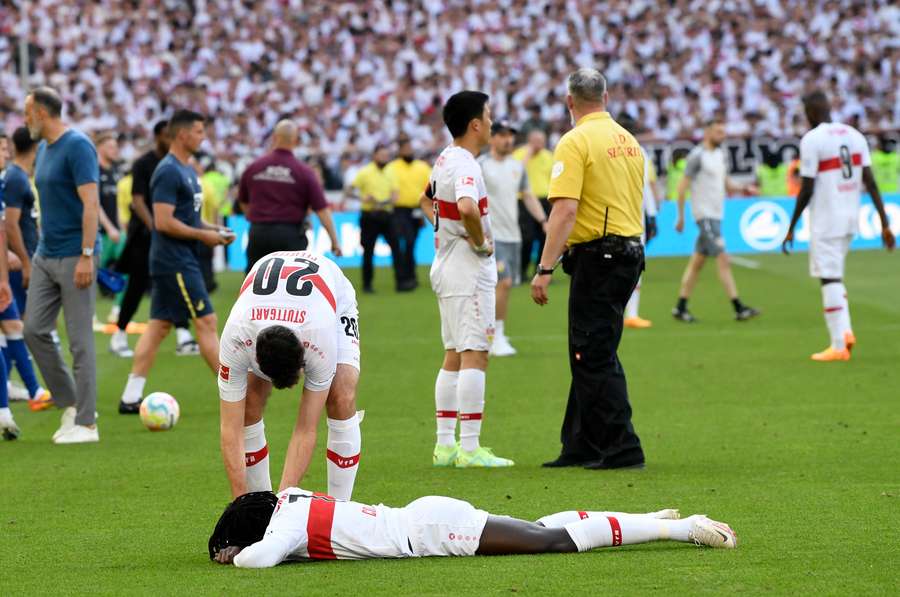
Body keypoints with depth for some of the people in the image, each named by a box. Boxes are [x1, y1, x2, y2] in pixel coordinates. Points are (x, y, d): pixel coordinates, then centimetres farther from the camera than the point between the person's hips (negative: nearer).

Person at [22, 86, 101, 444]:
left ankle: (85, 424, 1)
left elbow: (91, 204, -19)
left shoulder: (77, 146, -13)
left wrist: (86, 256, -23)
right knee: (35, 330, 5)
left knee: (80, 340, -4)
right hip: (46, 256, 9)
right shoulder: (43, 150, 14)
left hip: (74, 257, -9)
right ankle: (69, 404, 17)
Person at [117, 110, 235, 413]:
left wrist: (213, 229, 8)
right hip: (175, 261, -10)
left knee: (159, 325, 9)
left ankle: (131, 398, 10)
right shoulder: (168, 172, -16)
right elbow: (164, 222, -21)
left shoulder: (187, 170, 15)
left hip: (181, 261, 10)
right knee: (206, 322, -7)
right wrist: (203, 235, -15)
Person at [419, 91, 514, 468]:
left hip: (445, 266, 10)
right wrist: (481, 242, -22)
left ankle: (445, 445, 15)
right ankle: (469, 448, -11)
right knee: (474, 355, -9)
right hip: (469, 269, -10)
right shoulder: (465, 165, -19)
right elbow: (467, 207, -38)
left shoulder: (444, 160, 12)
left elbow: (426, 200, 30)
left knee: (454, 356, 13)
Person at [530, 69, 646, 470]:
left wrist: (544, 269, -21)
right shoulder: (628, 140, 12)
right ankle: (581, 447, 19)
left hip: (597, 257, -9)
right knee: (590, 355, 15)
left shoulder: (575, 143, -13)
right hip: (630, 251, 9)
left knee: (594, 357, -4)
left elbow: (564, 211, -21)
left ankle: (622, 449, -6)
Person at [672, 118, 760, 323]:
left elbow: (727, 184, 22)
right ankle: (738, 308, -15)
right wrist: (681, 216, -10)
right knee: (723, 260, -13)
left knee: (698, 261, 11)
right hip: (704, 215, -9)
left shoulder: (719, 154, 15)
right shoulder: (697, 156, -10)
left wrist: (742, 188, 2)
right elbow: (682, 186, -10)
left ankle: (680, 307, 16)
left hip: (716, 214, 9)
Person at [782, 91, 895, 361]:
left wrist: (791, 229, -4)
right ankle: (845, 331, 6)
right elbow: (870, 182, 3)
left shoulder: (811, 140, -11)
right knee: (833, 275, 20)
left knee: (830, 278, -3)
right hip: (851, 218, 7)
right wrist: (885, 223, 3)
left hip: (825, 222, -7)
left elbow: (807, 189, -12)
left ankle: (839, 345, -5)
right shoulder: (854, 135, 7)